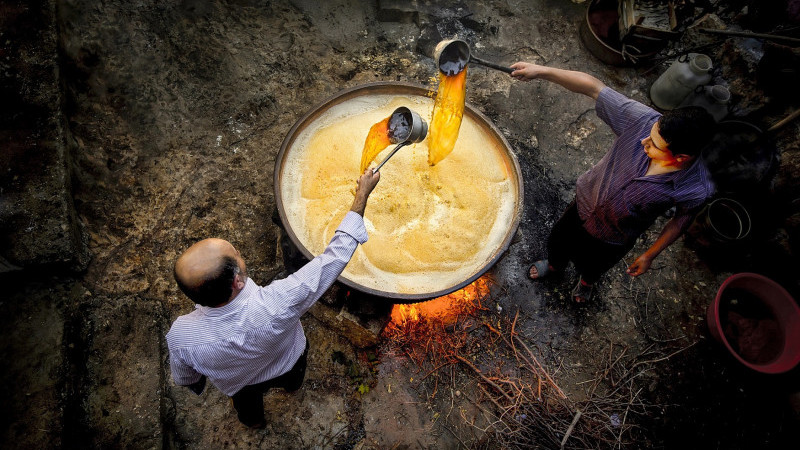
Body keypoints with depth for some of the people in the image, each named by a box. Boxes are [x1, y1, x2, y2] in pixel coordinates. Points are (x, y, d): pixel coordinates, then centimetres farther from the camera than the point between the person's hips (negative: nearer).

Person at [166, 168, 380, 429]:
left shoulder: (180, 335, -40)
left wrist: (197, 387, 10)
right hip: (288, 366, -1)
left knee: (247, 406, 38)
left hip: (240, 385, 1)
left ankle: (254, 421, 72)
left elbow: (184, 379, -16)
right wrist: (362, 195, -31)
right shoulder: (278, 304, -50)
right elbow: (335, 257, -40)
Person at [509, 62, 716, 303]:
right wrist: (542, 71, -37)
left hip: (613, 241, -1)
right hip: (584, 204, 2)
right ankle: (555, 264, 67)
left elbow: (680, 221, -13)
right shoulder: (644, 120, -34)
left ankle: (587, 281, 69)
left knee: (592, 265, 30)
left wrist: (650, 255, 0)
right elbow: (592, 86, -30)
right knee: (558, 241, 29)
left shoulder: (698, 189, -34)